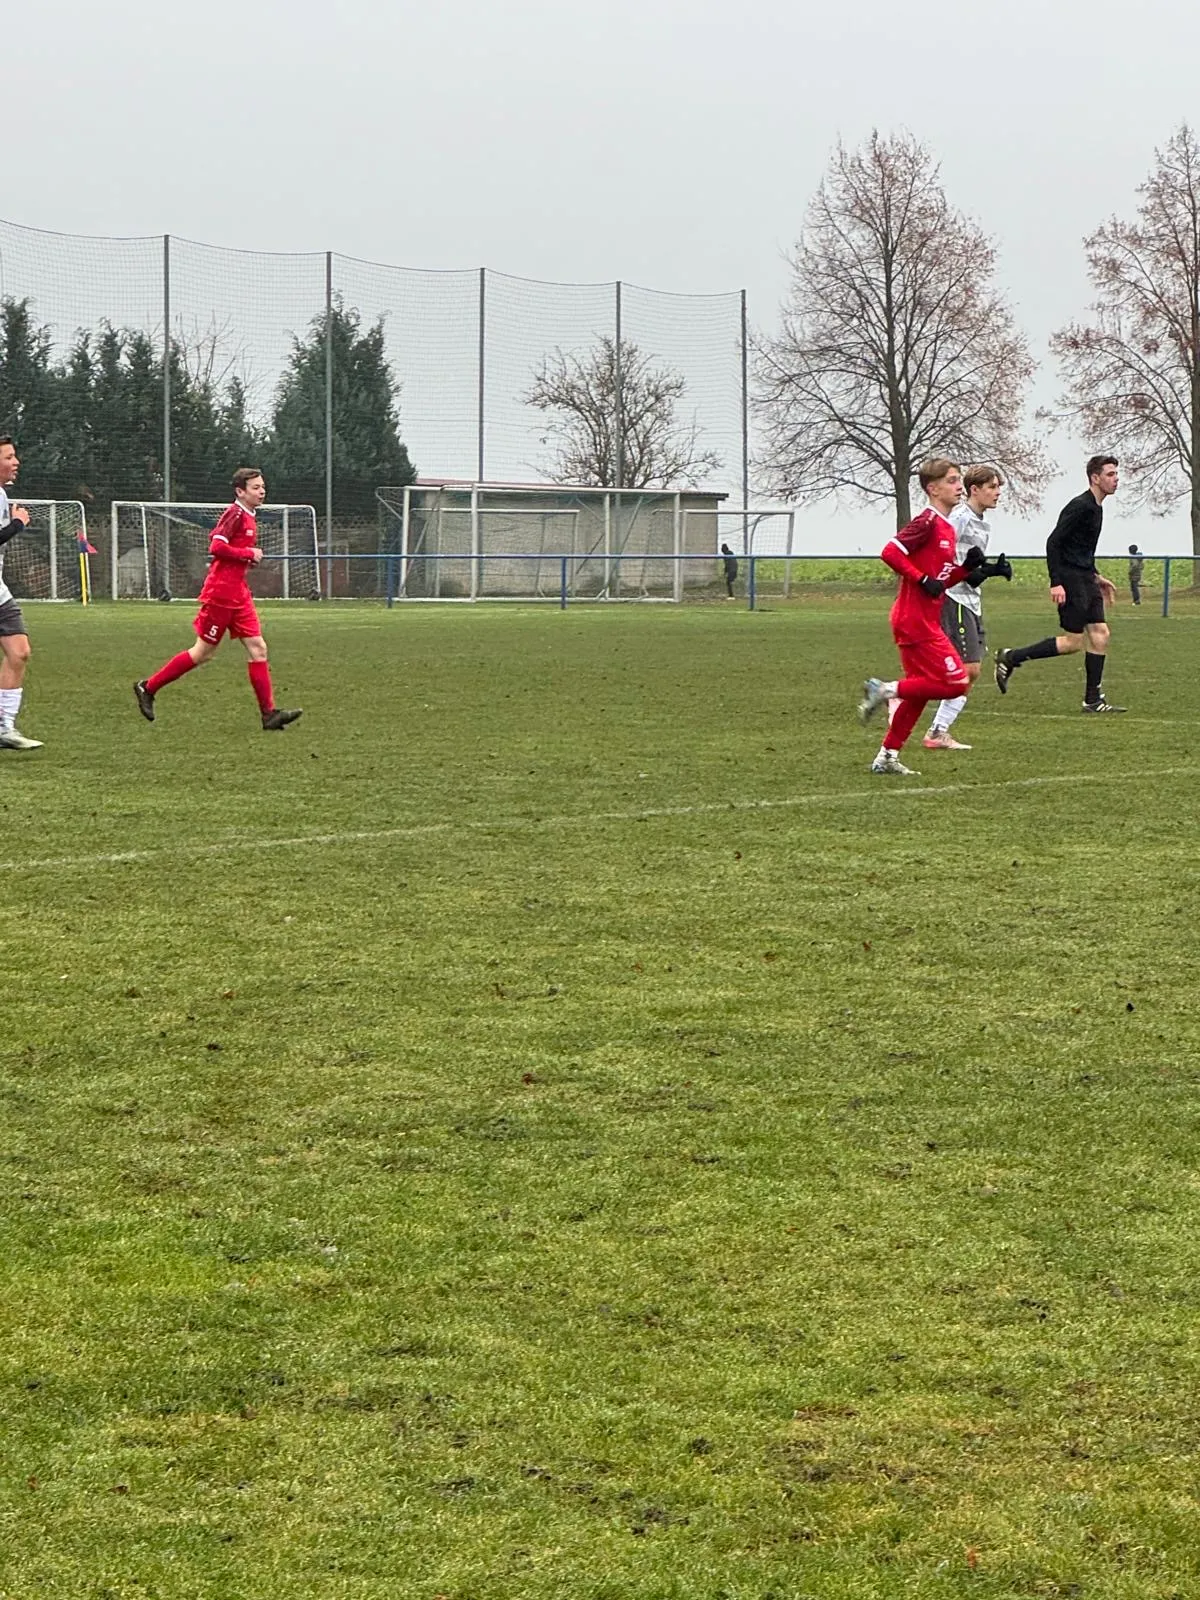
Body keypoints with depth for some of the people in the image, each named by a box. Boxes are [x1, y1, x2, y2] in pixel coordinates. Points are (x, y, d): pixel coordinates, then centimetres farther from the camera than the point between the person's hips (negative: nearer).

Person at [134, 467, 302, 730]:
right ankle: (148, 687, 12)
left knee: (258, 648, -1)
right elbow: (216, 547, -24)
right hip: (221, 593, -9)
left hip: (239, 594, 9)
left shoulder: (248, 517, 15)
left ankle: (269, 714, -4)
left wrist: (251, 557, 9)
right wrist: (249, 554, -16)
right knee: (204, 652, 0)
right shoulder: (235, 514, -14)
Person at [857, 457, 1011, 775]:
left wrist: (972, 570, 7)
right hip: (915, 620, -10)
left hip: (925, 621, 10)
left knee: (921, 689, 14)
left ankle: (887, 756, 18)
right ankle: (885, 690, -5)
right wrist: (923, 580, -22)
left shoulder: (947, 528, 16)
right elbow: (890, 552, -22)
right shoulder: (927, 522, -13)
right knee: (955, 683, -11)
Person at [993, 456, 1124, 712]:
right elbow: (1053, 542, -19)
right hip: (1070, 580, -10)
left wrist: (1096, 577, 24)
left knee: (1099, 634, 4)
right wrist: (1056, 583, -24)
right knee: (1073, 641, -8)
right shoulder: (1080, 506, -15)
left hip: (1085, 579, 10)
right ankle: (1010, 658, -1)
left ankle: (1093, 700, 7)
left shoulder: (1096, 508, 15)